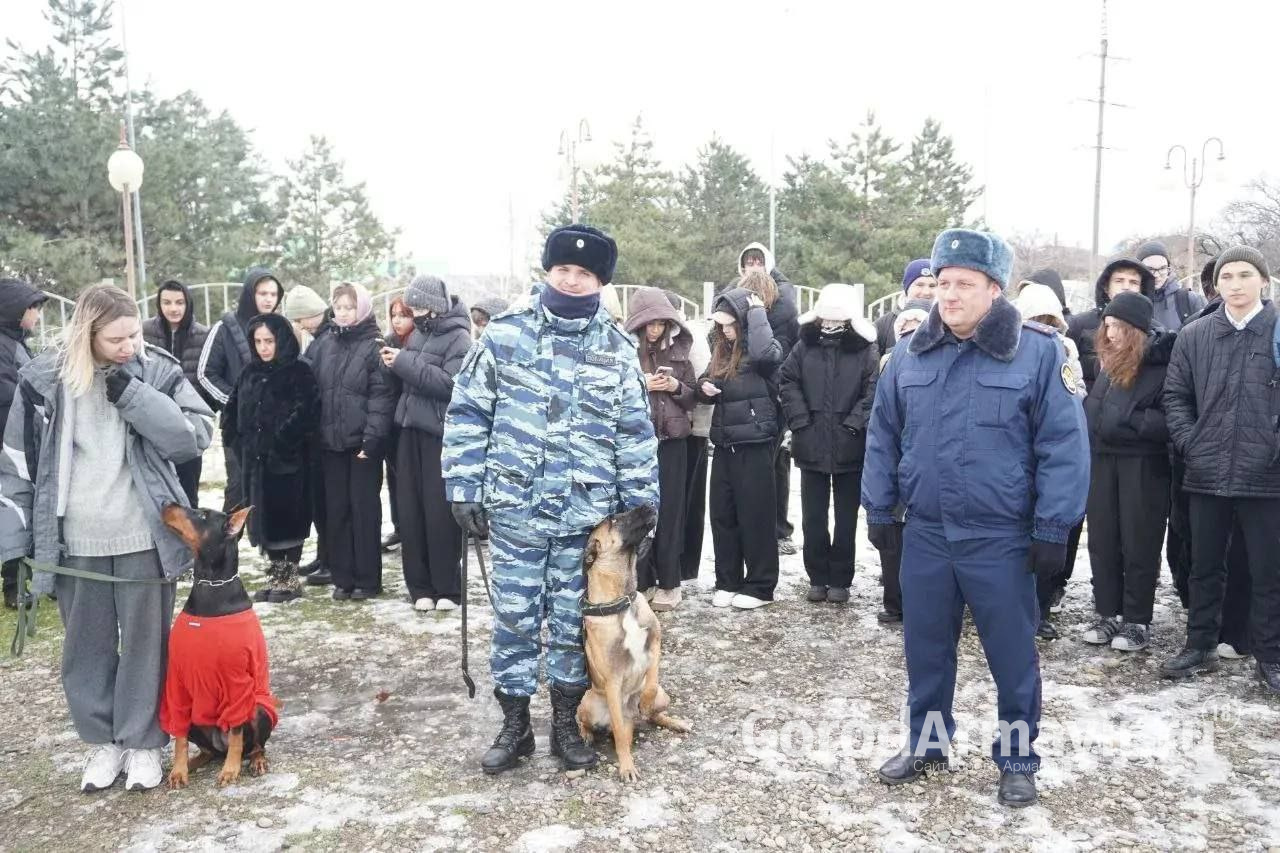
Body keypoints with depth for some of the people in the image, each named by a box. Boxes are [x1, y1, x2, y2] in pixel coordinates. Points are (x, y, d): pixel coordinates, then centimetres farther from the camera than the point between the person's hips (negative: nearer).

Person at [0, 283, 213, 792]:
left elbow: (197, 435, -11)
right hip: (74, 540, 1)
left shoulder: (158, 371, -3)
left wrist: (131, 394, -18)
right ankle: (102, 741, 29)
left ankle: (143, 742, 23)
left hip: (143, 537, -1)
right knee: (87, 644, 12)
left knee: (145, 641, 8)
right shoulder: (43, 378, -1)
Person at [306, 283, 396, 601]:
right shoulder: (323, 344, 9)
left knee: (364, 508, 3)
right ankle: (342, 576, 18)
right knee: (335, 509, 8)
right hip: (330, 441, 5)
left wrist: (372, 437, -18)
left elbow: (382, 395, -11)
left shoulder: (374, 346, -5)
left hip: (363, 441, -4)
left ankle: (367, 579, 12)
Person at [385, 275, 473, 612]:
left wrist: (405, 363, -19)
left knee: (440, 513, -4)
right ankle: (420, 586, 14)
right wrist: (396, 363, 4)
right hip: (412, 430, 7)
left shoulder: (458, 338, -8)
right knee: (412, 511, 6)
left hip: (441, 434, -7)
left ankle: (448, 587, 8)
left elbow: (450, 384, -20)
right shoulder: (417, 334, 14)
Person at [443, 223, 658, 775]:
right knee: (514, 620, 8)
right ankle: (514, 725, 24)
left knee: (574, 623, 10)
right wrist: (465, 491, -4)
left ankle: (566, 723, 27)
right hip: (515, 510, -1)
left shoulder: (617, 348, 2)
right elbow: (467, 415, 1)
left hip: (588, 513, 1)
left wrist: (640, 504, 3)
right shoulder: (504, 334, -1)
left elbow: (636, 433, 6)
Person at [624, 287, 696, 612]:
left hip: (672, 442, 2)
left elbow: (691, 399, 13)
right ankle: (642, 581, 11)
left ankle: (668, 583, 14)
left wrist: (677, 387, -7)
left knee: (670, 512, 5)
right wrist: (641, 386, -15)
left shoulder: (678, 351, 8)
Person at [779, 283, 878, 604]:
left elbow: (874, 390, -12)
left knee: (845, 518, 9)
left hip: (850, 448, -2)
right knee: (813, 517, 10)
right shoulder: (805, 345, 3)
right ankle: (817, 577, 22)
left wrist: (854, 423, -16)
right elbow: (787, 381, 4)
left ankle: (840, 580, 20)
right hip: (812, 446, 3)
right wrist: (799, 419, -4)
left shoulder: (865, 350, -6)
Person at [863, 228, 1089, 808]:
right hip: (925, 535, 4)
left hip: (1001, 539, -3)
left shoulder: (1037, 352, -8)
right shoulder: (910, 355, 3)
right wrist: (879, 509, 9)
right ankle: (927, 743, 34)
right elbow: (883, 437, 10)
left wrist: (1053, 528, -10)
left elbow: (1063, 445, -8)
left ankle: (1018, 759, 28)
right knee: (925, 649, 16)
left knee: (1012, 656, 9)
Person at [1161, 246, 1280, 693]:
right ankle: (1200, 645, 28)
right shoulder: (1195, 335, 5)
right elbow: (1175, 395, 10)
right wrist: (1189, 442, -1)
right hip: (1207, 473, 3)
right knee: (1205, 567, 14)